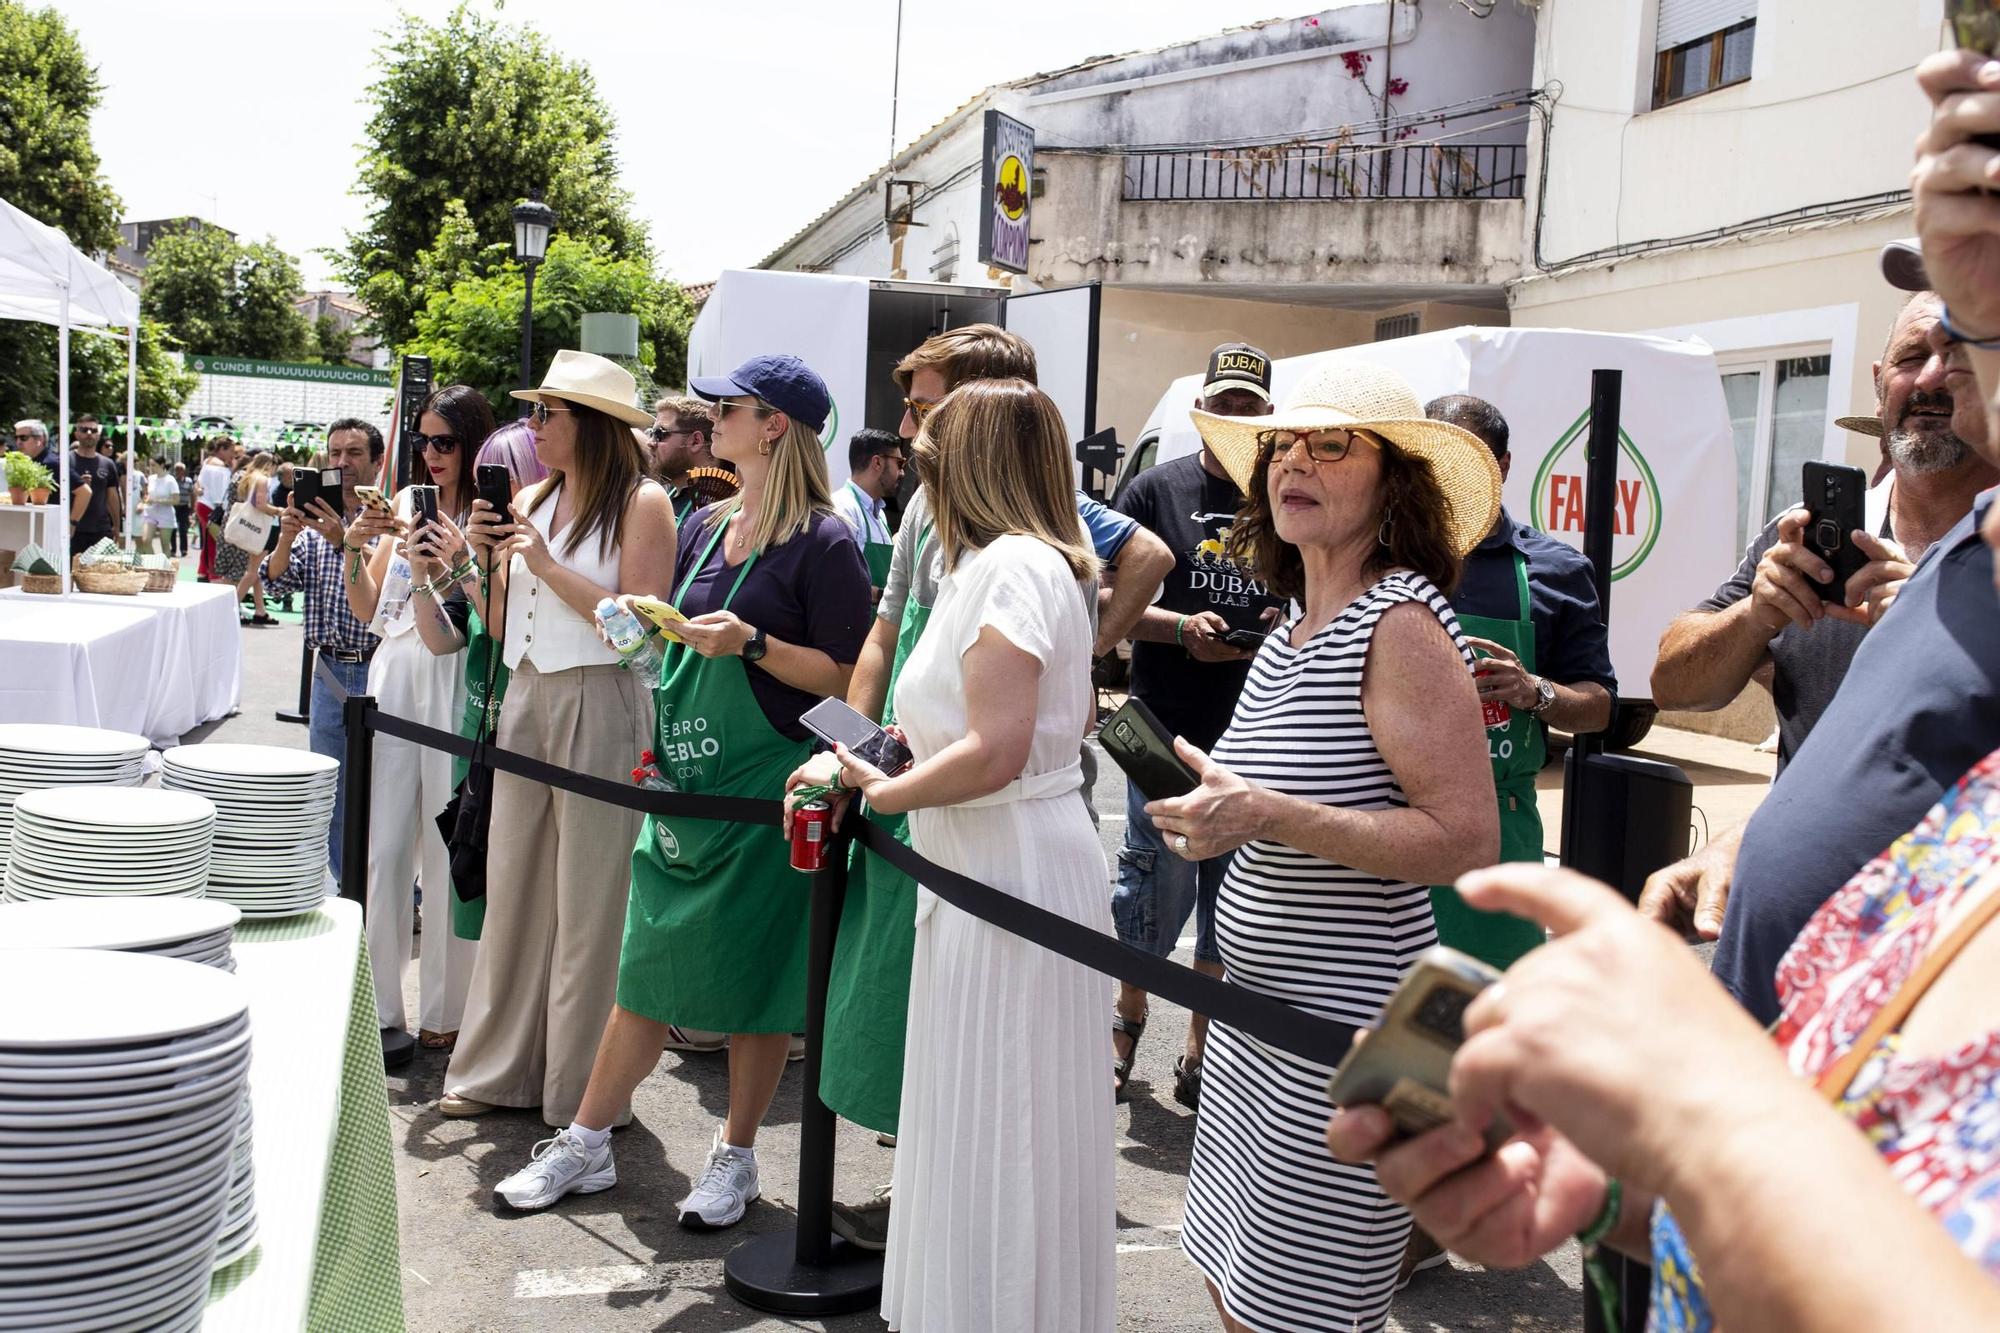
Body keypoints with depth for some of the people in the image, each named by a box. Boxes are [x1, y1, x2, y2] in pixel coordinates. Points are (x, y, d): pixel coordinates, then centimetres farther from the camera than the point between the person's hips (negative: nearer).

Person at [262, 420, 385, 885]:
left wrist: (346, 542, -28)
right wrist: (287, 537, -13)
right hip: (329, 671, 6)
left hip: (375, 671, -6)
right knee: (331, 793, 13)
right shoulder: (315, 522, 10)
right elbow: (275, 582, 4)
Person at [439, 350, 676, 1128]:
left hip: (599, 706, -7)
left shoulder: (641, 503, -7)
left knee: (589, 901, 0)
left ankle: (585, 1092, 12)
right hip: (526, 699, 7)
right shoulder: (531, 501, 13)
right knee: (514, 887, 11)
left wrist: (547, 565, -14)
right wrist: (482, 559, -1)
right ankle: (502, 1069, 24)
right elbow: (500, 626, 15)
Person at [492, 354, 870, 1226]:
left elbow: (847, 679, -13)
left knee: (754, 981, 5)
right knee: (649, 966, 12)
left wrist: (752, 642, -22)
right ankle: (587, 1145, 22)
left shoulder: (821, 542, -10)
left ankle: (736, 1156, 22)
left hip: (768, 783, -6)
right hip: (686, 778, 6)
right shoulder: (707, 526, 11)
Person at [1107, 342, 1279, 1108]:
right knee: (1159, 888, 1)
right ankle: (1127, 1019, 27)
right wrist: (1182, 627, -14)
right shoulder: (1159, 489, 3)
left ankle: (1201, 1054, 25)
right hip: (1168, 731, -2)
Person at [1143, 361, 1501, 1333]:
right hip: (1259, 1006, 9)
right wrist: (1219, 810, 4)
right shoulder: (1299, 620, 9)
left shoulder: (1401, 622, -17)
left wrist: (1268, 815, -27)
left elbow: (1466, 841, -22)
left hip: (1343, 1026, -8)